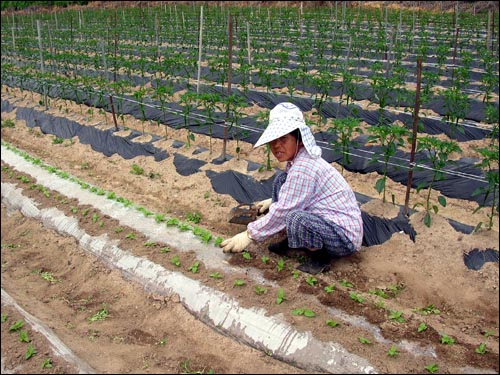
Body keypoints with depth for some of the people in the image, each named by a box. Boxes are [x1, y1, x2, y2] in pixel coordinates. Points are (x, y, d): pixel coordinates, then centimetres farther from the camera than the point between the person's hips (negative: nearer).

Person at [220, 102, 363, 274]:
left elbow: (283, 211, -23)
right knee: (281, 181, 5)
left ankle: (321, 257, -9)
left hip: (345, 237, -10)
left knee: (296, 219, -39)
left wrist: (249, 234, -14)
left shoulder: (302, 169, -26)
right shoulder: (299, 158, 4)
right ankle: (292, 240, 12)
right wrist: (273, 201, 21)